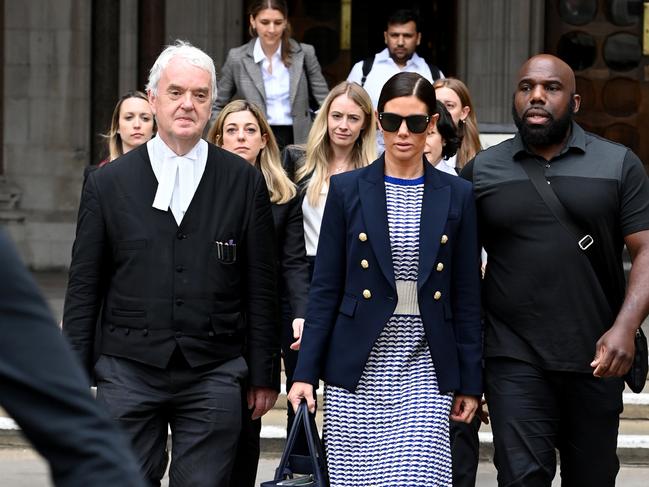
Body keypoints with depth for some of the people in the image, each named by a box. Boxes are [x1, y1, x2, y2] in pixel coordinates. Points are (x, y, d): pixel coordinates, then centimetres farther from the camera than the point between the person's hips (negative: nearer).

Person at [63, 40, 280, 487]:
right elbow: (83, 290, 6)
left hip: (213, 377, 0)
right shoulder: (108, 183, 5)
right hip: (128, 372, 0)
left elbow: (261, 288, 6)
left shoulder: (244, 182, 5)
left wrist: (265, 375, 5)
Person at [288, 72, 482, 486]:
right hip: (357, 371, 0)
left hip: (425, 371, 0)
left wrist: (470, 382, 5)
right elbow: (325, 288, 4)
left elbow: (466, 296, 8)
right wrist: (306, 371, -2)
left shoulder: (457, 196, 6)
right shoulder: (347, 189, 4)